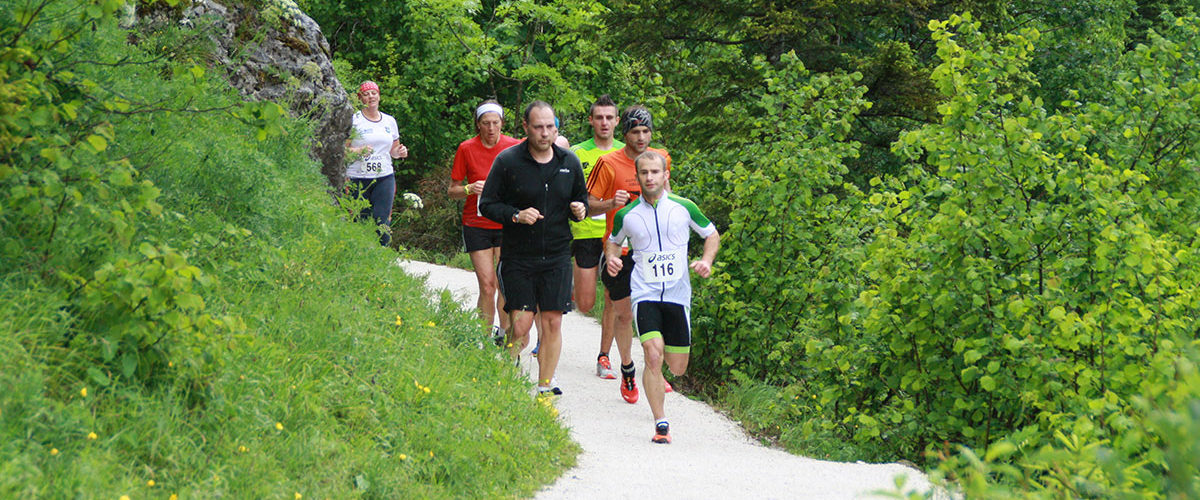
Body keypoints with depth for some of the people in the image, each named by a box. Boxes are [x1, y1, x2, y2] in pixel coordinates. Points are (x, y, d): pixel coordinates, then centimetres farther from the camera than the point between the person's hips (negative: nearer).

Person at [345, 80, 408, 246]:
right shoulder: (353, 120, 1)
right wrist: (358, 151, -19)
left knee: (382, 223, -7)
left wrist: (400, 152, 1)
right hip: (357, 179, -3)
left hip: (384, 178, 3)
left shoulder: (389, 121, 14)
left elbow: (393, 150, 23)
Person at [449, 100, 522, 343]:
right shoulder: (466, 149, -1)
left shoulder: (514, 147, 0)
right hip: (476, 224, -1)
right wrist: (470, 189, -16)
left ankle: (504, 333, 13)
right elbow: (452, 191, 4)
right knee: (487, 285, -6)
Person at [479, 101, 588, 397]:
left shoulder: (569, 162, 7)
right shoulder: (507, 161, -5)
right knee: (521, 324, -9)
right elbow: (487, 204, -1)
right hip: (518, 258, -3)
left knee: (552, 322, 0)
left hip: (557, 258, 3)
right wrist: (516, 215, -18)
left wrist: (580, 209, -3)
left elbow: (581, 198, 21)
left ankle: (545, 387, 10)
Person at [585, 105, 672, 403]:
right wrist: (611, 204, -22)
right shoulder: (609, 164, -8)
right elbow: (588, 205, -5)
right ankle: (627, 372, 21)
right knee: (624, 313, 3)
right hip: (619, 249, -3)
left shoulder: (661, 158, 5)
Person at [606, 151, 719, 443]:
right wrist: (612, 258, -2)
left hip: (678, 295, 1)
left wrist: (707, 261, -4)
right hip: (645, 294, -1)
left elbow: (712, 234, 14)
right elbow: (613, 241, 20)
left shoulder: (683, 208, 0)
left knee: (678, 368, 5)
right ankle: (661, 423, -15)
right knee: (653, 355, -22)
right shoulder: (626, 215, 1)